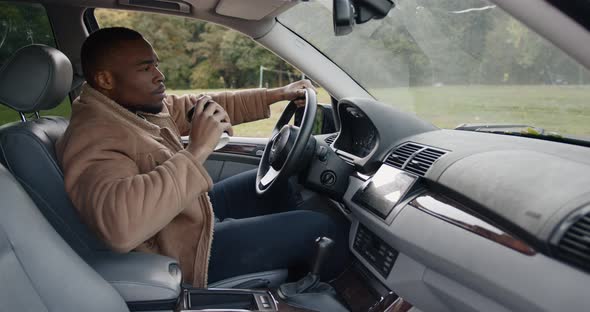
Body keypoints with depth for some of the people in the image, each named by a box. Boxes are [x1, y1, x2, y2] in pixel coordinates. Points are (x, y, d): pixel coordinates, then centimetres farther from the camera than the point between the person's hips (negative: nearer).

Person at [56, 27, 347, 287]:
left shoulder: (135, 104, 0)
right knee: (319, 227, -6)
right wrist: (197, 150, -41)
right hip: (188, 250, -9)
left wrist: (277, 94, 3)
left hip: (195, 211, 10)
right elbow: (120, 224, -47)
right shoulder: (94, 136, -28)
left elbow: (208, 105, 7)